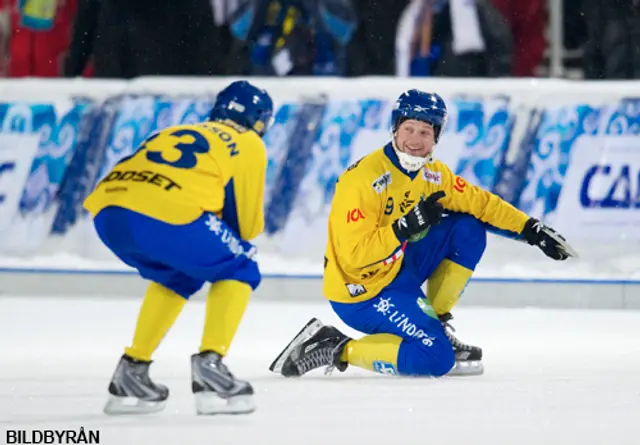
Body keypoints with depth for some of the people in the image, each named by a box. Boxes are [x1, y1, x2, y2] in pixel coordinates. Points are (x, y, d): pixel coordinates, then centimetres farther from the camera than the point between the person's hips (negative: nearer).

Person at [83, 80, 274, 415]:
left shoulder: (177, 133, 38)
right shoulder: (248, 145, 22)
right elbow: (247, 221, 19)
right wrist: (235, 243, 38)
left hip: (108, 211, 6)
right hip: (167, 211, -6)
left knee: (176, 275, 33)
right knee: (238, 271, 18)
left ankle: (132, 369, 26)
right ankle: (209, 363, 1)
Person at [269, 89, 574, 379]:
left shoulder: (433, 174, 1)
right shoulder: (363, 178, -24)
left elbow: (479, 202, 9)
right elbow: (354, 255, -28)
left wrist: (532, 230, 0)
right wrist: (406, 227, -36)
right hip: (362, 292, -8)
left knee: (468, 229, 1)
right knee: (437, 358, -21)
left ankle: (435, 322, 8)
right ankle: (337, 350, -9)